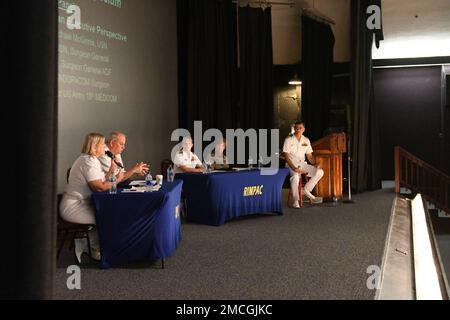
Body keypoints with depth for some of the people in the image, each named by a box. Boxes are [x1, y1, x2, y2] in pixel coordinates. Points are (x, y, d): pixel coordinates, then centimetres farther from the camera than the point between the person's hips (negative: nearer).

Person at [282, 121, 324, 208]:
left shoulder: (306, 140, 12)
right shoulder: (288, 140, -3)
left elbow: (310, 156, 14)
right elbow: (286, 156, -10)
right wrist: (294, 168, -24)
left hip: (303, 164, 5)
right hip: (291, 164, -5)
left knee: (320, 172, -17)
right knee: (295, 176, -38)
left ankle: (307, 189, 0)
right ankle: (296, 200, -25)